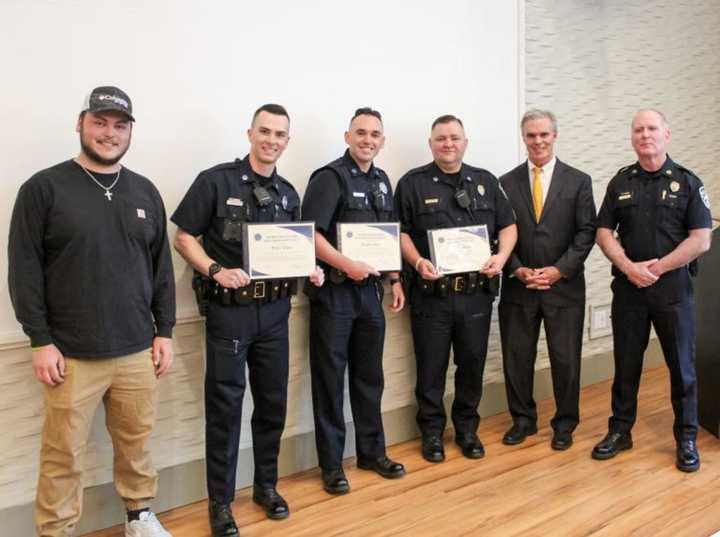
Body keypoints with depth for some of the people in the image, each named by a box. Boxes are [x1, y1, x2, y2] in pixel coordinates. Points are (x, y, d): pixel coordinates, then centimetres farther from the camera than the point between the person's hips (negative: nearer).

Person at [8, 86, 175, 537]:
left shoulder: (145, 192, 9)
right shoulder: (44, 188, -3)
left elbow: (162, 268, 11)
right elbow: (24, 269, -5)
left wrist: (165, 331, 7)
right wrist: (41, 341, -9)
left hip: (138, 352, 4)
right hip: (72, 356, -3)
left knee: (137, 444, 15)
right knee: (63, 455, 5)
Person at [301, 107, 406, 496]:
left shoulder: (382, 181, 14)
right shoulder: (330, 177, -8)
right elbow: (311, 234, -17)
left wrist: (395, 280, 13)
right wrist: (347, 265, -24)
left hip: (370, 290, 7)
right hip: (333, 293, -7)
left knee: (370, 376, 15)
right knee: (330, 379, 2)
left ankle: (372, 451, 29)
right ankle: (332, 464, 13)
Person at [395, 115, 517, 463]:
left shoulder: (485, 181, 12)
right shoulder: (413, 183, 2)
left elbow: (508, 225, 12)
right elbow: (400, 232, -1)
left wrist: (501, 256, -6)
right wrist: (417, 261, -17)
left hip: (477, 293, 3)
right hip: (431, 293, -3)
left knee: (473, 364, 11)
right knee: (431, 368, 6)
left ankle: (467, 429, 28)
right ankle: (432, 432, 21)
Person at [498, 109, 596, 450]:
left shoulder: (578, 181, 3)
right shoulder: (507, 183, 5)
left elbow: (586, 232, -2)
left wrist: (559, 270, -12)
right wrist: (518, 270, -9)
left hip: (564, 286, -1)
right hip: (518, 287, 1)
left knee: (566, 360, 6)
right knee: (516, 358, 8)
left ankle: (565, 424, 24)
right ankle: (523, 419, 26)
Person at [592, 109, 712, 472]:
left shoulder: (687, 182, -1)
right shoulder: (620, 182, 7)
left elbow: (701, 240, -6)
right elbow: (604, 233, 3)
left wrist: (656, 268, -12)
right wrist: (630, 268, -12)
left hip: (673, 287, -2)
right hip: (627, 287, 2)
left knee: (682, 366, 6)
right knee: (626, 364, 10)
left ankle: (686, 438, 20)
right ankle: (620, 431, 22)